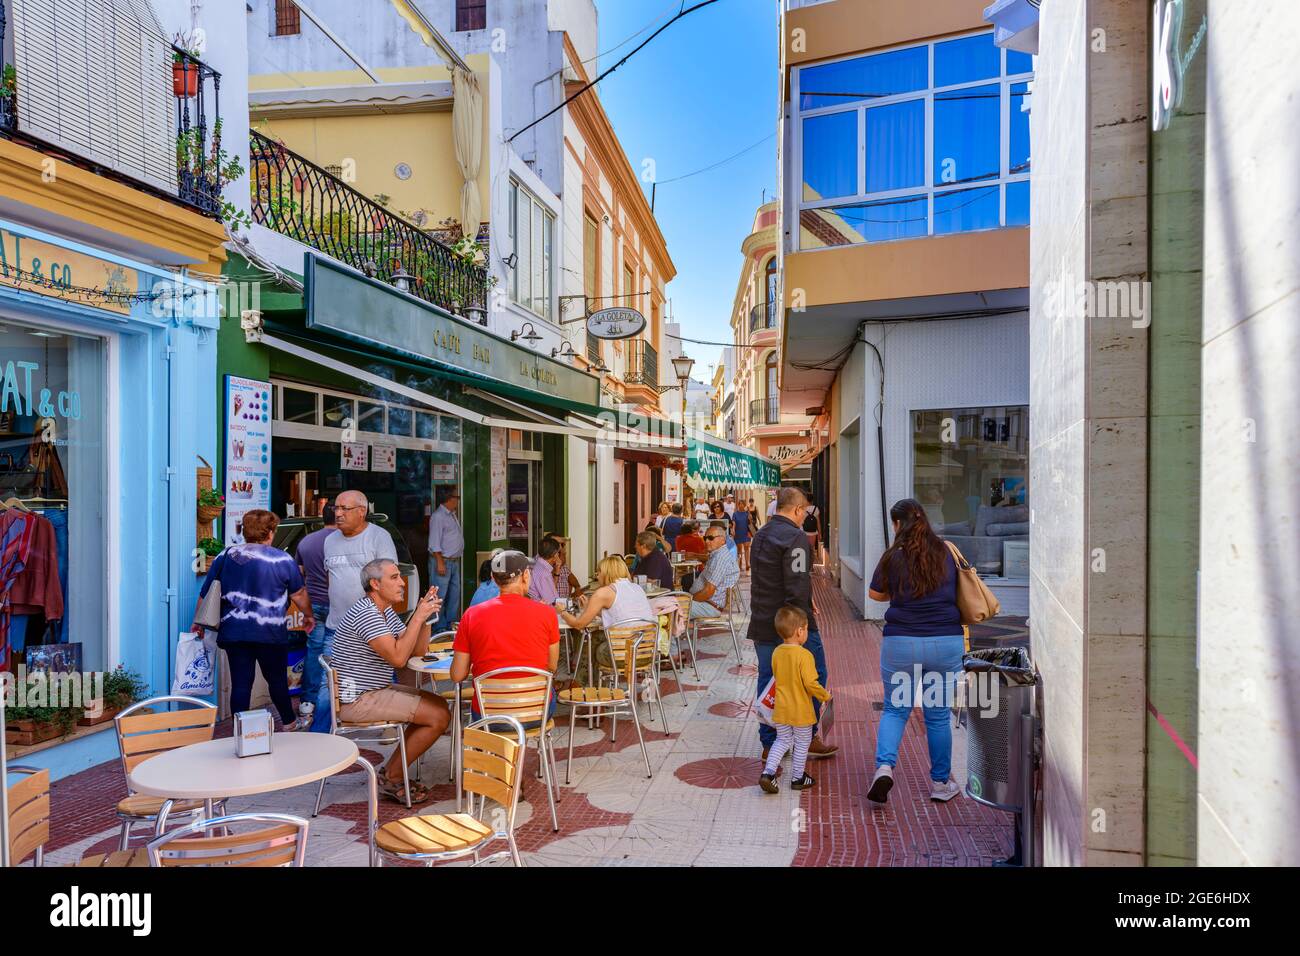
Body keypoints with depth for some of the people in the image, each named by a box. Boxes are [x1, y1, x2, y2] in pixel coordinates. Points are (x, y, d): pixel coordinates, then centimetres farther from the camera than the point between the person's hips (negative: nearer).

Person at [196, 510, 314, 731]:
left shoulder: (225, 557, 6)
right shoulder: (283, 560, -4)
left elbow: (206, 594, 11)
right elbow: (299, 594, 2)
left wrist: (199, 622, 23)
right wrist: (308, 615, 18)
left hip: (233, 632, 3)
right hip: (270, 633, -2)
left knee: (240, 682, 6)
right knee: (277, 679, 13)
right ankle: (289, 723, 29)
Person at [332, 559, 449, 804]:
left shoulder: (385, 612, 13)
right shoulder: (366, 614, -20)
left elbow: (417, 651, 10)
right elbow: (398, 658, -28)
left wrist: (426, 614, -2)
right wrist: (417, 618, -22)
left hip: (376, 690, 11)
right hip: (357, 699, -11)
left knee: (439, 704, 11)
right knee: (439, 716, -13)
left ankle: (392, 771, 14)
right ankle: (391, 778, 1)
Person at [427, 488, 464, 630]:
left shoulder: (453, 515, 16)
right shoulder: (438, 516, -13)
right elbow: (434, 542, -17)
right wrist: (440, 562, -20)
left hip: (455, 561, 10)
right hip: (442, 561, -9)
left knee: (455, 593, 13)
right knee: (440, 596, -4)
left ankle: (451, 623, 22)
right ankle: (439, 626, 1)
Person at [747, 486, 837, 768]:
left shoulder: (760, 536, 13)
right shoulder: (795, 537, -15)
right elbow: (797, 586, -22)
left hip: (762, 623, 8)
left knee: (767, 681, 12)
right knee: (814, 677, 9)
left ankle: (769, 743, 17)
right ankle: (809, 737, 16)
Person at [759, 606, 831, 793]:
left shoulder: (776, 653, -2)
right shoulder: (804, 655, -22)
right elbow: (811, 683, -23)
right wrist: (825, 695, -6)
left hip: (781, 709, 5)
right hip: (801, 710, -5)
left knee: (782, 741, 19)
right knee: (802, 744, 14)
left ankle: (768, 772, 5)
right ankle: (797, 778, 25)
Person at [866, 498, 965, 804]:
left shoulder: (893, 556, -4)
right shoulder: (946, 553, 3)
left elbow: (875, 594, 8)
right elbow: (957, 593, 15)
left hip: (902, 643, -2)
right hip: (947, 642, 2)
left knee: (895, 709, 13)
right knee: (938, 715, 14)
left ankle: (884, 766, -7)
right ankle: (941, 783, 24)